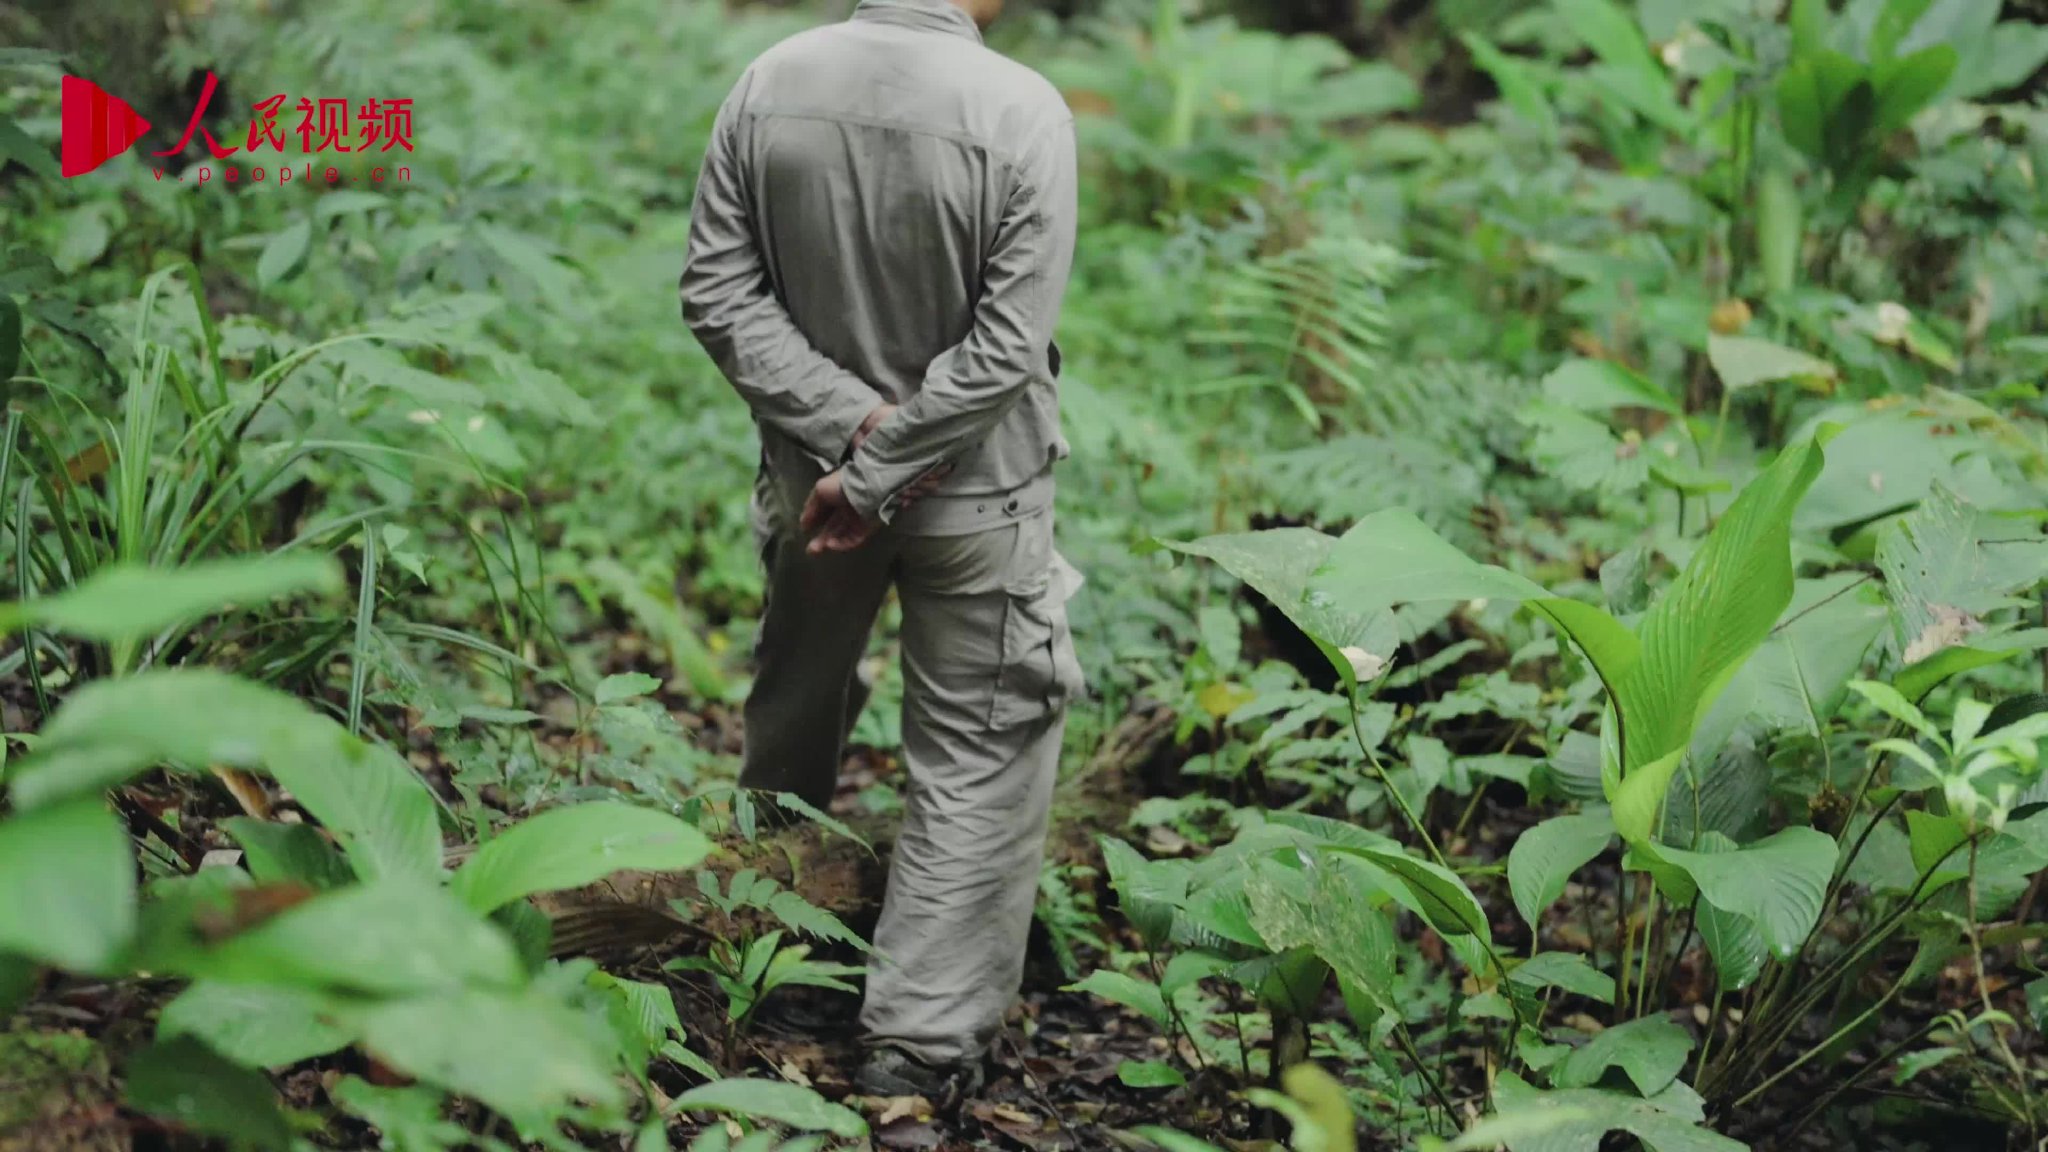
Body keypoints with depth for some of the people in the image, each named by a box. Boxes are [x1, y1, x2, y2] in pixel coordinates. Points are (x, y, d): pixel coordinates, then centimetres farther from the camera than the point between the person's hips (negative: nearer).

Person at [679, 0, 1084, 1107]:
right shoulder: (1023, 112, -22)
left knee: (795, 698, 28)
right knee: (974, 758, 8)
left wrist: (846, 421, -12)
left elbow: (719, 291, -8)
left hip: (810, 466, 4)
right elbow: (1005, 350, -21)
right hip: (975, 492, -4)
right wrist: (872, 474, -14)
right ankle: (920, 1038, 11)